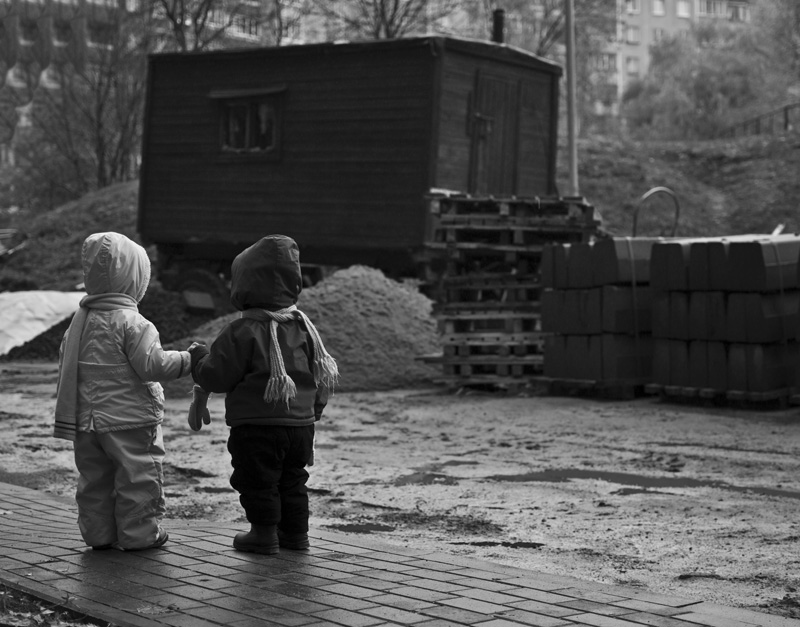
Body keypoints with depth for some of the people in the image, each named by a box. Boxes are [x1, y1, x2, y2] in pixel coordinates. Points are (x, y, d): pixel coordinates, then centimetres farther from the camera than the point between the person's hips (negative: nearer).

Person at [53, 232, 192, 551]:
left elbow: (66, 363, 15)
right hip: (129, 418, -7)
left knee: (95, 478, 14)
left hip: (87, 418, 7)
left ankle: (98, 533, 19)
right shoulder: (131, 322, -16)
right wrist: (188, 360, -8)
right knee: (138, 477, 3)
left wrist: (70, 409, 26)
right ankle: (139, 533, 8)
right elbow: (152, 364, -20)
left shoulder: (80, 320, 9)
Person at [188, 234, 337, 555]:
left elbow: (216, 377, -13)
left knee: (258, 481, 5)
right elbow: (323, 374, 12)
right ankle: (295, 531, 23)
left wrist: (199, 356, 6)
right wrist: (312, 410, 25)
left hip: (258, 425, -7)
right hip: (301, 423, 7)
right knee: (292, 480, 18)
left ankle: (264, 532, 9)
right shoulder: (303, 327, 6)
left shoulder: (243, 331, -15)